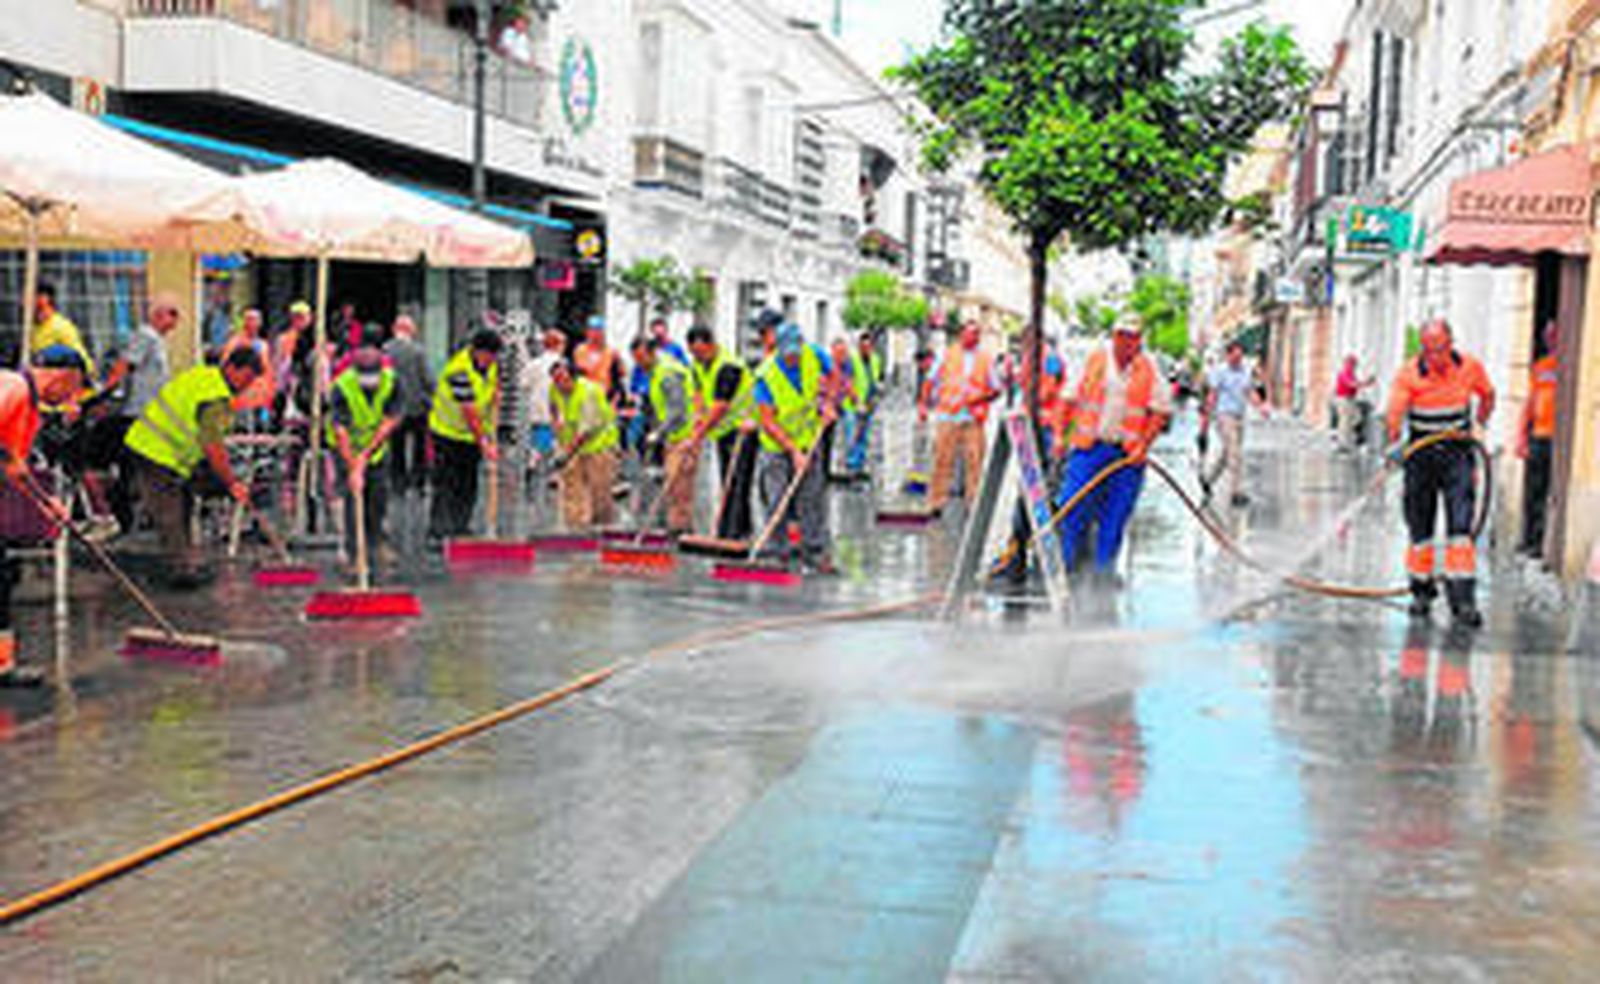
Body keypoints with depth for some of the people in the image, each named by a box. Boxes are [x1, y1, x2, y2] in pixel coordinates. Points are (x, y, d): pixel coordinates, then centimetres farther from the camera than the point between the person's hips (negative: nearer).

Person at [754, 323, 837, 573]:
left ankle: (815, 553, 9)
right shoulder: (766, 376, -21)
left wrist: (828, 404, -3)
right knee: (777, 501, -7)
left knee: (813, 500, 2)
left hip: (808, 443, 3)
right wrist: (793, 451, -24)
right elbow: (768, 422, -20)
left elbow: (832, 378, 13)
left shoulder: (815, 357, -10)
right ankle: (773, 553, 2)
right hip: (777, 448, -3)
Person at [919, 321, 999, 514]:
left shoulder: (986, 359, 12)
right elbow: (932, 381, 13)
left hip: (973, 417, 0)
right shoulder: (948, 354, 12)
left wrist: (980, 398, -8)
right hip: (947, 416, 0)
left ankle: (974, 502, 0)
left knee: (974, 461, -5)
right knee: (942, 460, -3)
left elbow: (996, 390, 11)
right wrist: (924, 404, 2)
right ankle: (936, 502, 2)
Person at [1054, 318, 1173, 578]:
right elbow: (1075, 399, 10)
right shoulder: (1096, 359, 4)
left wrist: (1144, 445, -10)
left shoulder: (1149, 369, 1)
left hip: (1127, 453, -1)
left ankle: (1104, 570, 14)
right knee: (1069, 506, -6)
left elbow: (1161, 411, 0)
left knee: (1116, 516, 3)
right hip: (1089, 447, 1)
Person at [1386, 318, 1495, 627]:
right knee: (1419, 526, 6)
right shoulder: (1409, 373, -12)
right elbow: (1395, 411, -23)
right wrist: (1394, 444, -38)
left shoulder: (1470, 367, -4)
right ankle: (1422, 589, 22)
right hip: (1421, 454, 0)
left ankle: (1463, 596, -10)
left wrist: (1479, 425, 6)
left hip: (1457, 453, 0)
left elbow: (1487, 396, 16)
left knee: (1460, 525, -10)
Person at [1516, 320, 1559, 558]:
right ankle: (1529, 539, 16)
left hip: (1557, 438, -6)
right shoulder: (1540, 367, 16)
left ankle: (1545, 543, -3)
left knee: (1551, 495, -5)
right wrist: (1521, 438, 11)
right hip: (1537, 437, 6)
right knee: (1532, 491, 9)